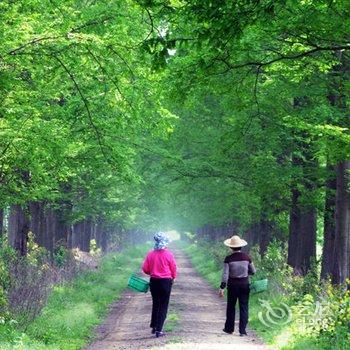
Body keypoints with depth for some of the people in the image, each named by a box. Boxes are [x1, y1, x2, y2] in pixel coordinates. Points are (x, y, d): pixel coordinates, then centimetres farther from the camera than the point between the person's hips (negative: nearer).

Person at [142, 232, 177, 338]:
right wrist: (173, 278, 17)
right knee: (163, 306, 3)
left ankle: (154, 327, 25)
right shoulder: (168, 254, -10)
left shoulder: (150, 254, -4)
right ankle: (159, 330, -2)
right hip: (166, 281, -3)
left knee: (155, 304, 19)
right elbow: (173, 268, -2)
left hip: (154, 281, 3)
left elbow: (145, 269, 0)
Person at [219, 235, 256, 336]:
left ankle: (229, 328, 24)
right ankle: (242, 330, 1)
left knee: (231, 307, 15)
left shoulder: (228, 259, -11)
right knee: (244, 307, 5)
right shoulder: (247, 257, -6)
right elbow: (253, 271, 3)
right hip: (244, 284, 1)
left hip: (232, 285, -1)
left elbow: (225, 274, -12)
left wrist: (222, 288, -9)